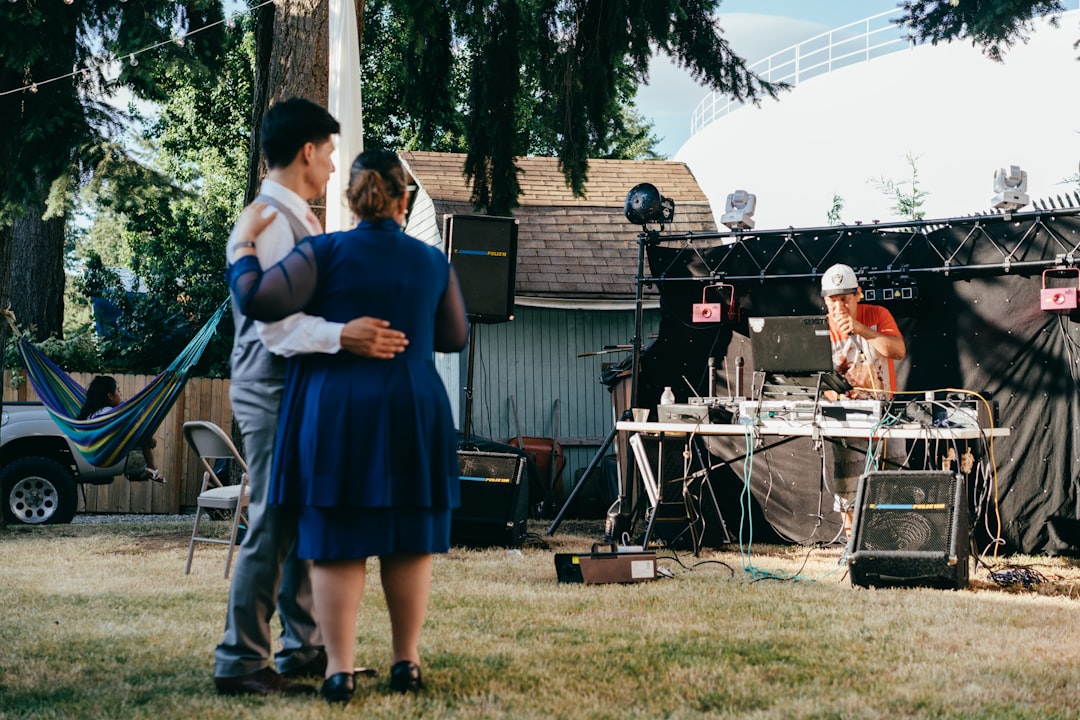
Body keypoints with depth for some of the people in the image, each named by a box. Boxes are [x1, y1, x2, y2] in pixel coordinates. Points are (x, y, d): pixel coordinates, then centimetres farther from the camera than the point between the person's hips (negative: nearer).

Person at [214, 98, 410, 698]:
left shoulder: (298, 219, 16)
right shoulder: (267, 222, -15)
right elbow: (273, 321, -24)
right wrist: (342, 336, -36)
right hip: (274, 388, -10)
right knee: (272, 527, -8)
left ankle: (303, 649, 21)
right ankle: (239, 663, -3)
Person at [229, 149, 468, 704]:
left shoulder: (325, 252, -6)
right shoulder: (433, 262, 4)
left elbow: (259, 300, -15)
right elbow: (455, 337, 15)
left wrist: (243, 241, -1)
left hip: (336, 413, -2)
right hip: (413, 414, 2)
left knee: (337, 541, 2)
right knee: (409, 540, 11)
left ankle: (339, 671, 0)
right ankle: (406, 663, 15)